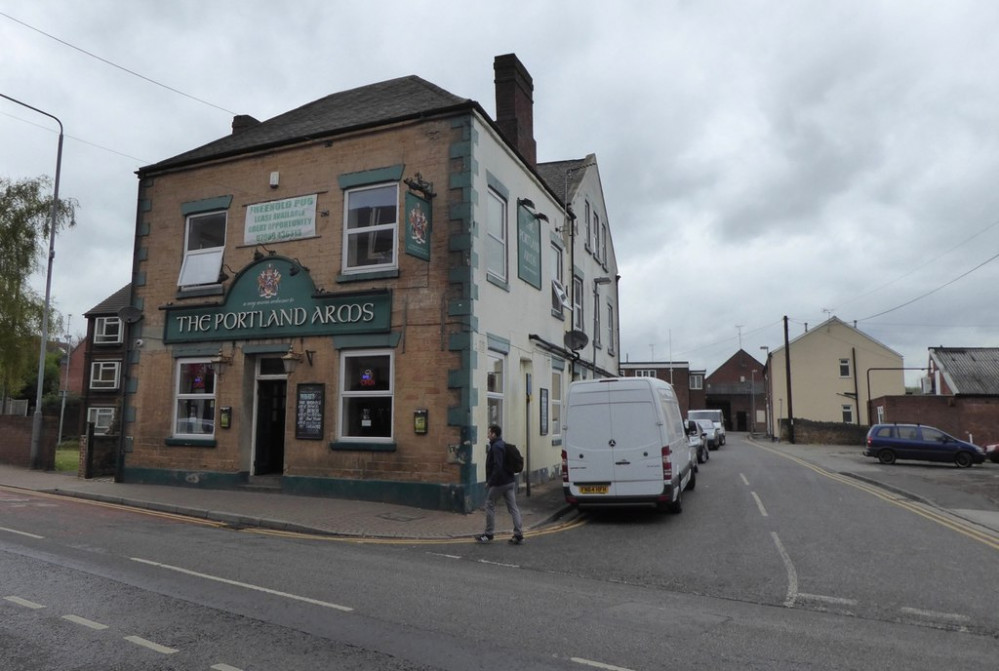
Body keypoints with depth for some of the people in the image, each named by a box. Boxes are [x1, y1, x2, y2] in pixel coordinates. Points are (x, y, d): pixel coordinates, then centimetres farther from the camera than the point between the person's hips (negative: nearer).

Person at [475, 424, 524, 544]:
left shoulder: (496, 447, -16)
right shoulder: (503, 445, 14)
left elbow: (497, 467, -24)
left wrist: (490, 481, -18)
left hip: (500, 483, -9)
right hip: (510, 481, 9)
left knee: (490, 505, 6)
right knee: (513, 507, 6)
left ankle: (488, 534, 13)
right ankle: (518, 535, 4)